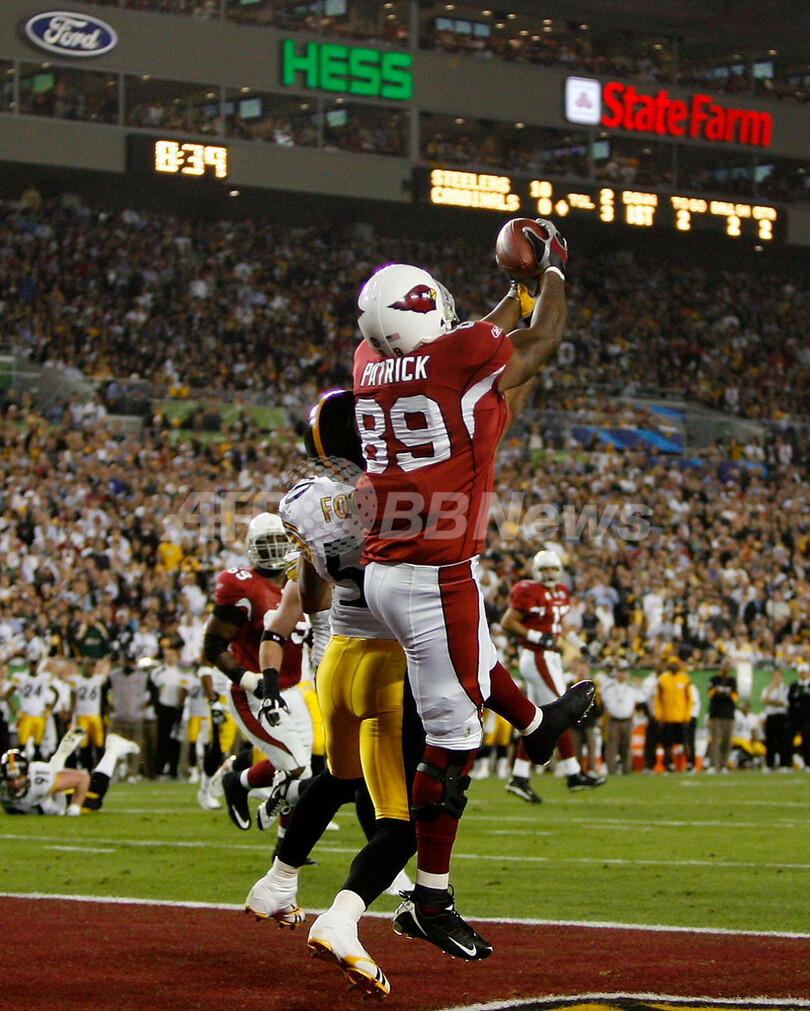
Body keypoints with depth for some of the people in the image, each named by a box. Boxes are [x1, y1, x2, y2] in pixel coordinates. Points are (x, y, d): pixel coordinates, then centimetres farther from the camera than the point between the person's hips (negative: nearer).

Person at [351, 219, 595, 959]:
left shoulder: (371, 363, 5)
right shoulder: (456, 356, -14)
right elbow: (543, 341, 6)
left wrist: (522, 287, 35)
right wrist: (553, 268, 22)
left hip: (383, 571, 8)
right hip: (437, 579, -8)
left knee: (476, 656, 35)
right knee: (452, 740, -1)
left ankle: (534, 728, 63)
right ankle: (431, 903, 4)